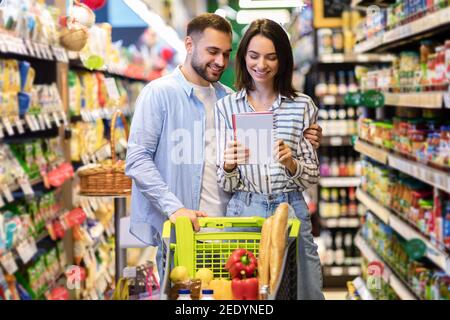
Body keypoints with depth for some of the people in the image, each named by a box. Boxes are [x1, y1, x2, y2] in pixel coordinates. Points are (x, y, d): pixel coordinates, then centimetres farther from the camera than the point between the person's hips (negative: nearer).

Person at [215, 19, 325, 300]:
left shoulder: (303, 106, 2)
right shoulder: (227, 106, 1)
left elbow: (313, 176, 3)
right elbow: (226, 185, 0)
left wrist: (291, 164, -17)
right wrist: (229, 166, -21)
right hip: (244, 212, 0)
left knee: (305, 290, 6)